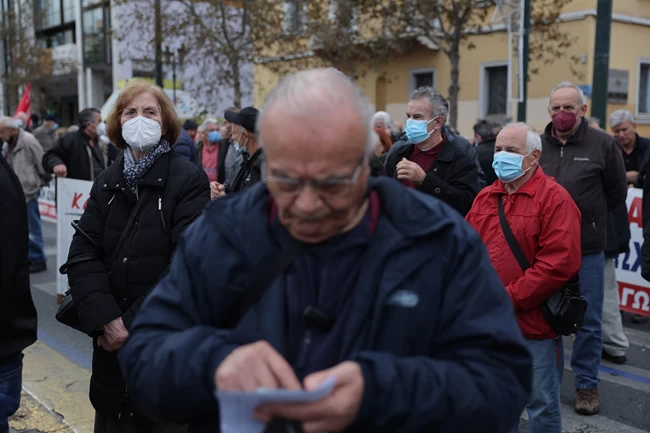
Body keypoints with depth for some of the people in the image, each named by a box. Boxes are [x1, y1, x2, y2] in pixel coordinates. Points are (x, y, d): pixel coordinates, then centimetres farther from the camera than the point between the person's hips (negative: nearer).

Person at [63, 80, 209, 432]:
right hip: (111, 339, 5)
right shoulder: (107, 183, 7)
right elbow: (82, 256, -2)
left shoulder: (189, 180, -8)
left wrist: (135, 324, -15)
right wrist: (107, 320, -16)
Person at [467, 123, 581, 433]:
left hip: (535, 323, -5)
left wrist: (509, 298, -18)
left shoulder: (555, 199, -10)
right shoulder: (484, 197, 9)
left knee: (542, 403, 10)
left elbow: (558, 264, -19)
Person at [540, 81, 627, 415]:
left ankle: (587, 385, 24)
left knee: (588, 321, 8)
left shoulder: (603, 144, -5)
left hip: (587, 250, -2)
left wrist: (590, 218, 9)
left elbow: (617, 191, 4)